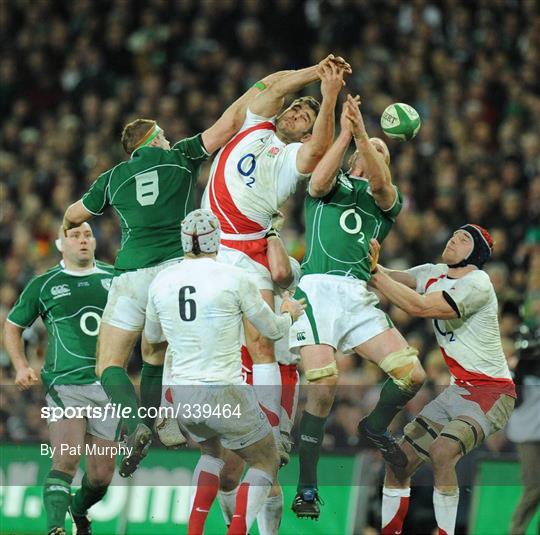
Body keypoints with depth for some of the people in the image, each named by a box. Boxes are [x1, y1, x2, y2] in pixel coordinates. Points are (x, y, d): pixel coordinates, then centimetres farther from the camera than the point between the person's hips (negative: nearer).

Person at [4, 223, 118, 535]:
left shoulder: (115, 279, 9)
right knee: (66, 461, -23)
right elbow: (13, 326, 17)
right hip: (64, 384, -3)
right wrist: (21, 366, 2)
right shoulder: (44, 285, 5)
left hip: (108, 387, 3)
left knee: (102, 475, 7)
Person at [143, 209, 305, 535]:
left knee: (212, 452, 34)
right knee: (266, 463, 17)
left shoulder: (161, 283, 1)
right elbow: (272, 329, 3)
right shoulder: (235, 279, -11)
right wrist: (290, 314, 25)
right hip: (226, 396, -5)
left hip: (183, 396, 5)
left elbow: (153, 335, 19)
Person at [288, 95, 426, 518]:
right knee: (323, 385, -17)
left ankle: (376, 426, 20)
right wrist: (345, 134, -7)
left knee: (412, 374, -11)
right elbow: (319, 182, -6)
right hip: (319, 288, -3)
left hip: (360, 297, 3)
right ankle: (307, 488, -7)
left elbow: (379, 186, -3)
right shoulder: (335, 185, 19)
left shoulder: (387, 200, 21)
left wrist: (362, 134, -16)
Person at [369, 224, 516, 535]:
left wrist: (373, 273, -26)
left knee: (442, 450, -30)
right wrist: (371, 262, -21)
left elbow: (419, 306, -28)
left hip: (492, 391, -8)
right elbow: (391, 280, -1)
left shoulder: (477, 284, -18)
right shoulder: (433, 274, 8)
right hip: (458, 390, 8)